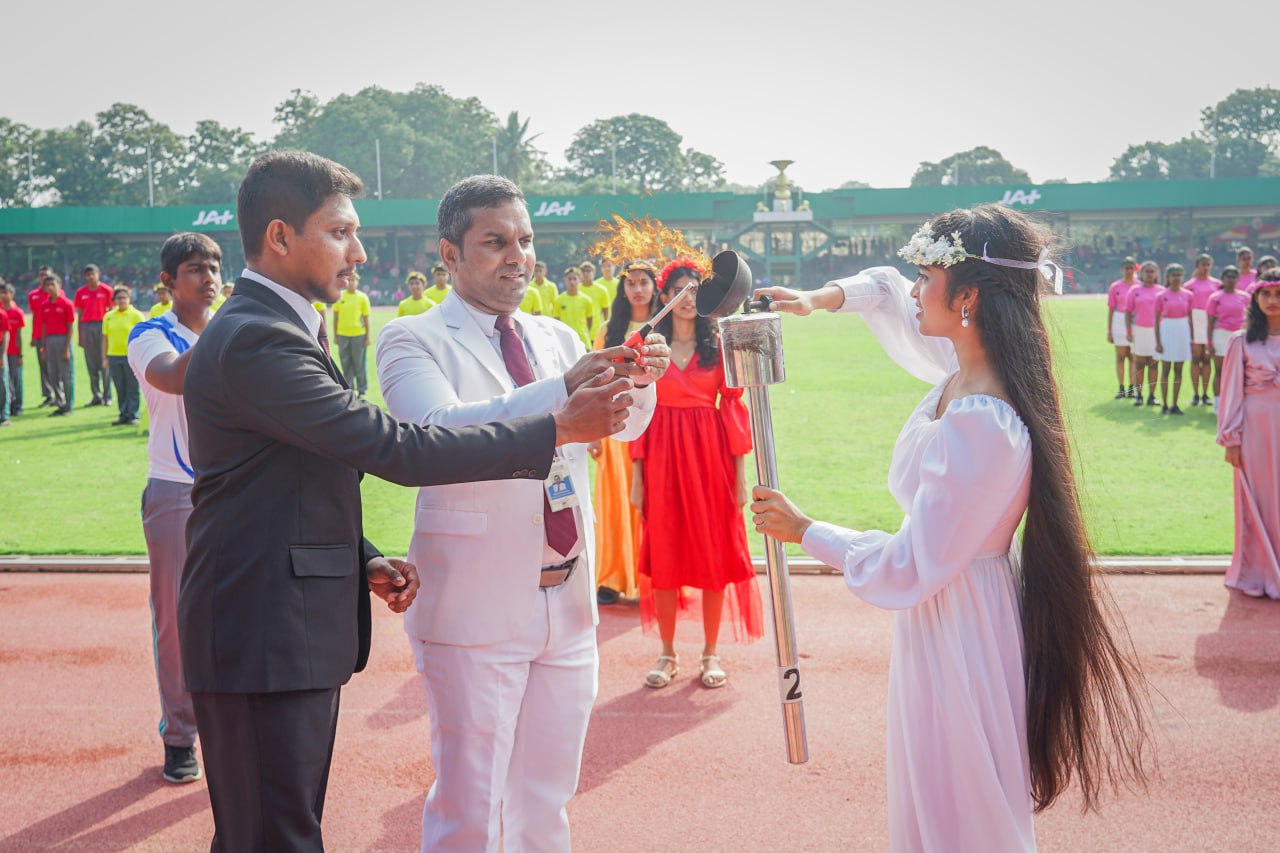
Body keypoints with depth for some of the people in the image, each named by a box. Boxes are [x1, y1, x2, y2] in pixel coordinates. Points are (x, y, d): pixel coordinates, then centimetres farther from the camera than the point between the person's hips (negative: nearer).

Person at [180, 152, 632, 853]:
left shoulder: (272, 329, 15)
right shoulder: (256, 341, -19)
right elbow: (393, 448, -23)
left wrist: (365, 561, 6)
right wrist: (558, 428, -18)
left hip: (294, 633, 11)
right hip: (262, 640, -10)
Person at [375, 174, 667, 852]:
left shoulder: (556, 338, 14)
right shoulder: (412, 340, -6)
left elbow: (624, 426, 7)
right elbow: (438, 431, -24)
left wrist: (640, 382, -16)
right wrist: (560, 390, -34)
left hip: (568, 601, 6)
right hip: (476, 608, -6)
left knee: (547, 798, 16)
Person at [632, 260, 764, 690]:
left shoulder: (718, 345, 4)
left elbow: (733, 407, 2)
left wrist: (740, 472, -3)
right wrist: (637, 476, -1)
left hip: (711, 454, 0)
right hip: (663, 456, 0)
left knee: (714, 553, 3)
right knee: (664, 554, 4)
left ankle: (711, 653, 15)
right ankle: (667, 654, 16)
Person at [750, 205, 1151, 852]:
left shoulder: (979, 426, -31)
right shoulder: (962, 373, -4)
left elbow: (908, 569, -24)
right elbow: (886, 290, 17)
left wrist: (804, 532, -13)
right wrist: (821, 299, 1)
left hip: (958, 632, -9)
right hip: (945, 612, 9)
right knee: (936, 801, 25)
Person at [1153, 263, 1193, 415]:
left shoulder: (1187, 295, 4)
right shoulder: (1161, 296, -3)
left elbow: (1190, 318, 8)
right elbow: (1157, 320, -3)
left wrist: (1192, 338, 4)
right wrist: (1157, 342, -8)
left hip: (1182, 332, 3)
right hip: (1167, 331, -3)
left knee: (1179, 370, 5)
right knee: (1165, 370, 1)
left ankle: (1175, 405, 10)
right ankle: (1164, 405, 6)